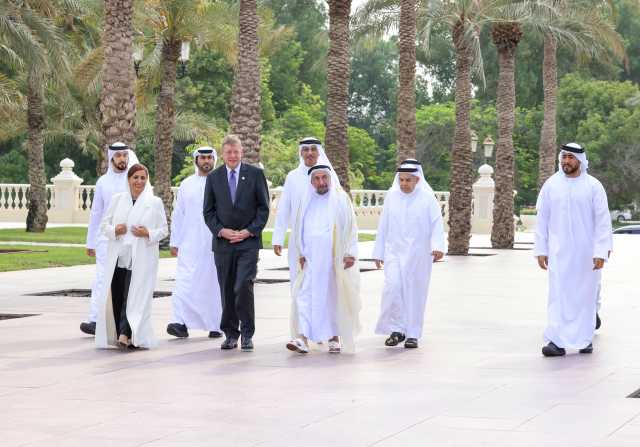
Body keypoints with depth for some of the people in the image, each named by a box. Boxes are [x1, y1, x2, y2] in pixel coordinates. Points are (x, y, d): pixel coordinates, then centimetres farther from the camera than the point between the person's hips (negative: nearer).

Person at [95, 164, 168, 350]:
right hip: (117, 257, 3)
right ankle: (122, 335, 9)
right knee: (116, 296, 0)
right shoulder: (117, 199, 13)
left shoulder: (155, 203, 6)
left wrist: (148, 234, -11)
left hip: (141, 259, -3)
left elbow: (164, 230, 7)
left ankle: (125, 335, -17)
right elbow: (104, 224, 14)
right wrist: (114, 230, -7)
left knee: (134, 296, -13)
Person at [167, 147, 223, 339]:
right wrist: (174, 242, 8)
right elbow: (178, 215, 12)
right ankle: (180, 323, -15)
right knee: (185, 283, -10)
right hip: (190, 244, 1)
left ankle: (215, 325, 12)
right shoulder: (186, 185, 11)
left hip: (215, 243, -1)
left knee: (214, 285, 3)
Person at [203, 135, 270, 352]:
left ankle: (247, 334, -1)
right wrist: (221, 231, -6)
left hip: (248, 241, -3)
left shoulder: (255, 174, 3)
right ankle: (231, 334, 14)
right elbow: (208, 211, 9)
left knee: (243, 287, -14)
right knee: (227, 291, 5)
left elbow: (264, 207, 3)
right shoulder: (213, 177, 9)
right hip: (223, 243, 3)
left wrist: (249, 231, -7)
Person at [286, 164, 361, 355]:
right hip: (310, 259, 2)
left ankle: (334, 337, 17)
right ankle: (302, 338, -16)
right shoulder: (306, 202, 10)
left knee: (334, 296, 4)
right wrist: (300, 253, 6)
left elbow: (350, 227, -3)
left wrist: (350, 253, -11)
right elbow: (298, 229, 15)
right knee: (304, 296, -9)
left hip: (335, 259, -2)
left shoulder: (340, 199, 0)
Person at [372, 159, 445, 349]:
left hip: (418, 254, -2)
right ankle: (397, 329, 0)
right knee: (392, 287, -13)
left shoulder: (427, 198, -4)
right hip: (395, 252, 2)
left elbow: (436, 224, -8)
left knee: (415, 291, 1)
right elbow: (383, 226, 9)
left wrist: (438, 246, -24)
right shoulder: (391, 196, 4)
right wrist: (379, 253, 9)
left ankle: (412, 334, 11)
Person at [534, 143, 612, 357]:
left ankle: (585, 338, 19)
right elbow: (542, 219, 7)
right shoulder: (551, 185, 3)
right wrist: (541, 250, 2)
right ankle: (557, 341, -12)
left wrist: (601, 252, -11)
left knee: (586, 294, 6)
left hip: (586, 252, 0)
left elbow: (603, 221, -4)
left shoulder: (593, 186, -2)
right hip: (559, 251, 0)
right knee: (559, 293, -9)